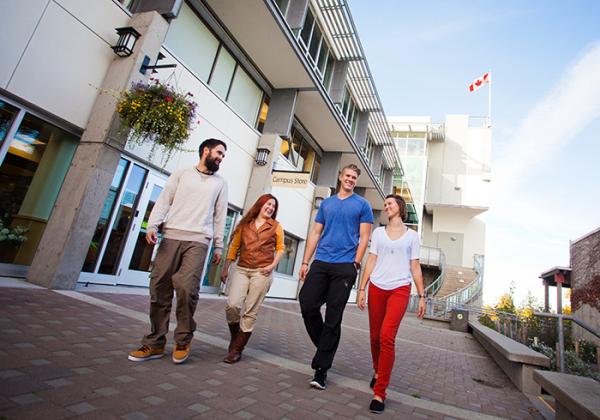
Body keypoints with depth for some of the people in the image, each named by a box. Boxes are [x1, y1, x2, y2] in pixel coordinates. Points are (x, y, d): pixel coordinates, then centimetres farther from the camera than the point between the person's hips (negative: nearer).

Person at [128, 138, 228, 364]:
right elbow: (164, 201, 8)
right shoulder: (182, 173, 16)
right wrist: (152, 225, -8)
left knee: (186, 288, -15)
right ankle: (155, 344, 13)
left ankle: (183, 340, 5)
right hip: (171, 237, 1)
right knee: (159, 289, 0)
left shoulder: (220, 183, 18)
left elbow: (220, 216, 14)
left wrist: (219, 246, 8)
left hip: (198, 241, -1)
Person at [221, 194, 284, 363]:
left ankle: (236, 350, 11)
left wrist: (273, 265, -6)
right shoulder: (245, 224, 12)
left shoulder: (276, 226, 9)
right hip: (241, 269, 1)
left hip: (262, 272, -1)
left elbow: (280, 248, 10)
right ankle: (235, 337, 14)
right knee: (232, 305, -14)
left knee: (250, 312, -3)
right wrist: (225, 268, 10)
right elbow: (234, 246, 12)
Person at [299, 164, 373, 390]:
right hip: (320, 263, 4)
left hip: (344, 267, -3)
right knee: (307, 305, -3)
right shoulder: (326, 203, 17)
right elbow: (315, 233, 14)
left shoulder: (362, 205, 7)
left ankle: (321, 370, 10)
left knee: (333, 318, 0)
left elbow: (364, 238, 1)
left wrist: (355, 264, -10)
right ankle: (324, 345, 24)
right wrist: (305, 262, 8)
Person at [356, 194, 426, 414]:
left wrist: (422, 296, 4)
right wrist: (361, 289, 2)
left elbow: (415, 267, 8)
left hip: (400, 289, -2)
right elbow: (371, 261, 8)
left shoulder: (411, 235, 8)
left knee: (387, 337, -14)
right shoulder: (378, 232, 12)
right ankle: (378, 372, 37)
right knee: (375, 336, 10)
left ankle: (379, 393, -4)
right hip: (377, 288, 3)